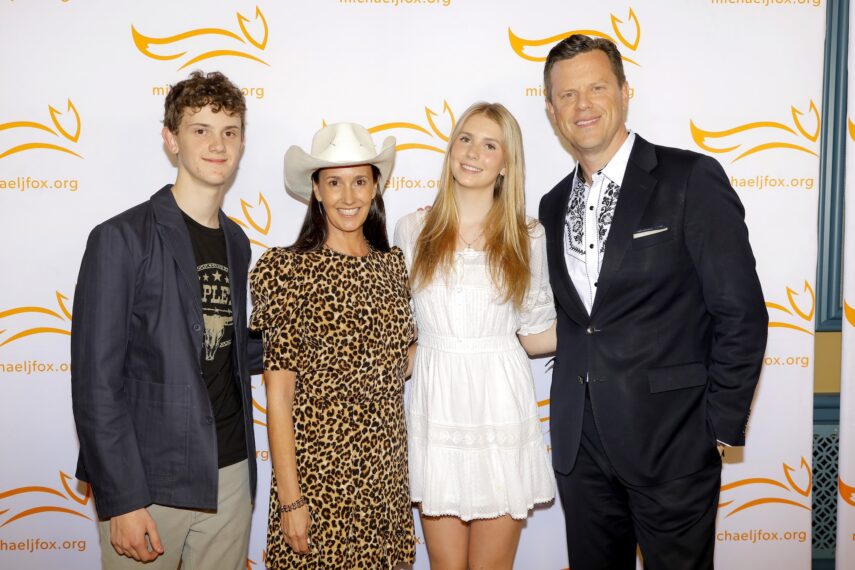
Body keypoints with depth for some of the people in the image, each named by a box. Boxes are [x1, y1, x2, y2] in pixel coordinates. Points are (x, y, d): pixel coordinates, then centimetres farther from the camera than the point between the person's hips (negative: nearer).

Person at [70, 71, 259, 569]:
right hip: (149, 483, -5)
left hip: (230, 474, 5)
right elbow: (96, 381, -13)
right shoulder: (124, 239, -10)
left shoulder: (236, 243, 9)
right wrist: (122, 500, -15)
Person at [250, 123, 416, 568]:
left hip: (386, 467, 5)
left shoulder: (393, 265, 4)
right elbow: (279, 397, -11)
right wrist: (289, 499, -12)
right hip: (317, 469, -4)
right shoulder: (290, 270, -11)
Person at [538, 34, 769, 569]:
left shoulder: (691, 179, -9)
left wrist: (721, 428, -10)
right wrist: (570, 412, 8)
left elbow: (740, 313, -10)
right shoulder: (554, 205, 10)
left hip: (672, 442, -5)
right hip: (579, 442, 5)